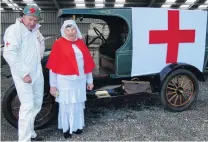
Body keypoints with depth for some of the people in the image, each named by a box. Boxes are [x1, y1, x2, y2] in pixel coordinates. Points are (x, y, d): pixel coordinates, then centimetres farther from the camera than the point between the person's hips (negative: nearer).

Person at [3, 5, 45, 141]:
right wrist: (24, 73, -23)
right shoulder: (14, 29, -12)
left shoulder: (35, 30, 11)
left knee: (37, 104, 16)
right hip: (23, 75, -8)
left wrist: (38, 58, 5)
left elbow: (41, 45, 25)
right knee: (28, 106, -10)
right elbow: (9, 54, -22)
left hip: (37, 73, 8)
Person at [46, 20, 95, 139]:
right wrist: (53, 85, -7)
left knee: (78, 104, 14)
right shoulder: (59, 44, -7)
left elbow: (88, 62, 11)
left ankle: (77, 126, 31)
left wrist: (89, 80, 12)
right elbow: (53, 66, -7)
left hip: (80, 80, 4)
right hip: (65, 80, -4)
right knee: (66, 104, 8)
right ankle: (66, 128, 25)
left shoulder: (81, 43, 7)